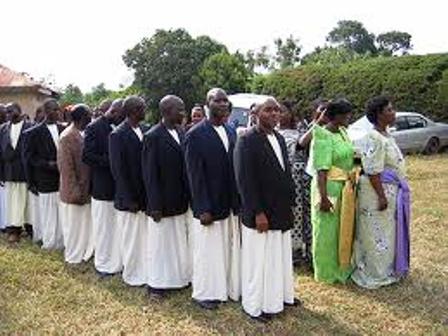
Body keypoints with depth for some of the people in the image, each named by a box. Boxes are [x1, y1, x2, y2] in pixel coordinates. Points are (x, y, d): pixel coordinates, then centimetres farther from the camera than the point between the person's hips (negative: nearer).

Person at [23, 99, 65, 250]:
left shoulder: (63, 129, 5)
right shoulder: (34, 132, -4)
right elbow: (29, 157, -3)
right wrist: (48, 164, -13)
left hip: (63, 179, 3)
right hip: (46, 181, -3)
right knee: (48, 214, 5)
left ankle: (62, 241, 17)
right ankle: (49, 243, 20)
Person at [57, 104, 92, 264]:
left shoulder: (80, 134, 5)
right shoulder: (67, 137, -18)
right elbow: (66, 166, -19)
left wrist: (84, 188, 13)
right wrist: (75, 190, -18)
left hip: (84, 187, 8)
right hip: (74, 190, -8)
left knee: (84, 222, 17)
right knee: (74, 224, 8)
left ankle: (84, 252, 30)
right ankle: (74, 256, 22)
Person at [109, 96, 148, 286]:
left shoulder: (144, 131, 6)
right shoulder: (118, 135, -12)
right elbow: (118, 170, -13)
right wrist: (130, 200, -14)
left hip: (147, 194, 6)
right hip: (130, 198, -6)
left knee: (147, 235, 13)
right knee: (132, 238, 7)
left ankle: (146, 272, 28)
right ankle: (132, 275, 23)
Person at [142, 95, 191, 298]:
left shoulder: (181, 133, 4)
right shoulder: (153, 137, -14)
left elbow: (184, 166, 9)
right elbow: (150, 174, -14)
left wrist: (188, 196, 7)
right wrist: (155, 206, -16)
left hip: (181, 201, 6)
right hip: (163, 202, -6)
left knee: (180, 241, 15)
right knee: (160, 243, 8)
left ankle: (179, 277, 30)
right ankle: (156, 283, 23)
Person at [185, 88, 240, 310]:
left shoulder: (231, 132, 7)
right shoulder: (196, 135, -11)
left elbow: (235, 167, 10)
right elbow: (195, 175, -13)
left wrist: (238, 200, 6)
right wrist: (203, 209, -16)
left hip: (231, 204, 6)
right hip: (209, 206, -6)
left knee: (231, 248, 14)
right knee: (208, 250, 8)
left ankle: (230, 287, 31)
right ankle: (205, 293, 25)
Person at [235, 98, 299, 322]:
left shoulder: (279, 138, 10)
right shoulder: (247, 140, -14)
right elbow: (244, 180, -18)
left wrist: (290, 203, 12)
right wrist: (258, 213, -20)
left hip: (282, 212, 8)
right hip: (260, 214, -7)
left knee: (281, 257, 18)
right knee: (259, 260, 5)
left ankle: (281, 295, 35)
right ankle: (255, 305, 21)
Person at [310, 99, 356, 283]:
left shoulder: (342, 132, 8)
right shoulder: (323, 138, -18)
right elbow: (321, 170, -23)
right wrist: (323, 197, -27)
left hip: (345, 188, 9)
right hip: (329, 188, -9)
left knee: (344, 228, 19)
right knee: (327, 231, 4)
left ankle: (341, 266, 36)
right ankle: (326, 273, 20)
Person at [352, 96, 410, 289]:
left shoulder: (386, 136, 12)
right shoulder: (374, 139, -20)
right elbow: (373, 172, -24)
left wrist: (390, 194, 20)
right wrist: (381, 196, -24)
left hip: (392, 191, 10)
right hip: (378, 191, -10)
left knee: (388, 232, 19)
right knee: (377, 235, 1)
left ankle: (388, 270, 34)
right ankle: (375, 275, 14)